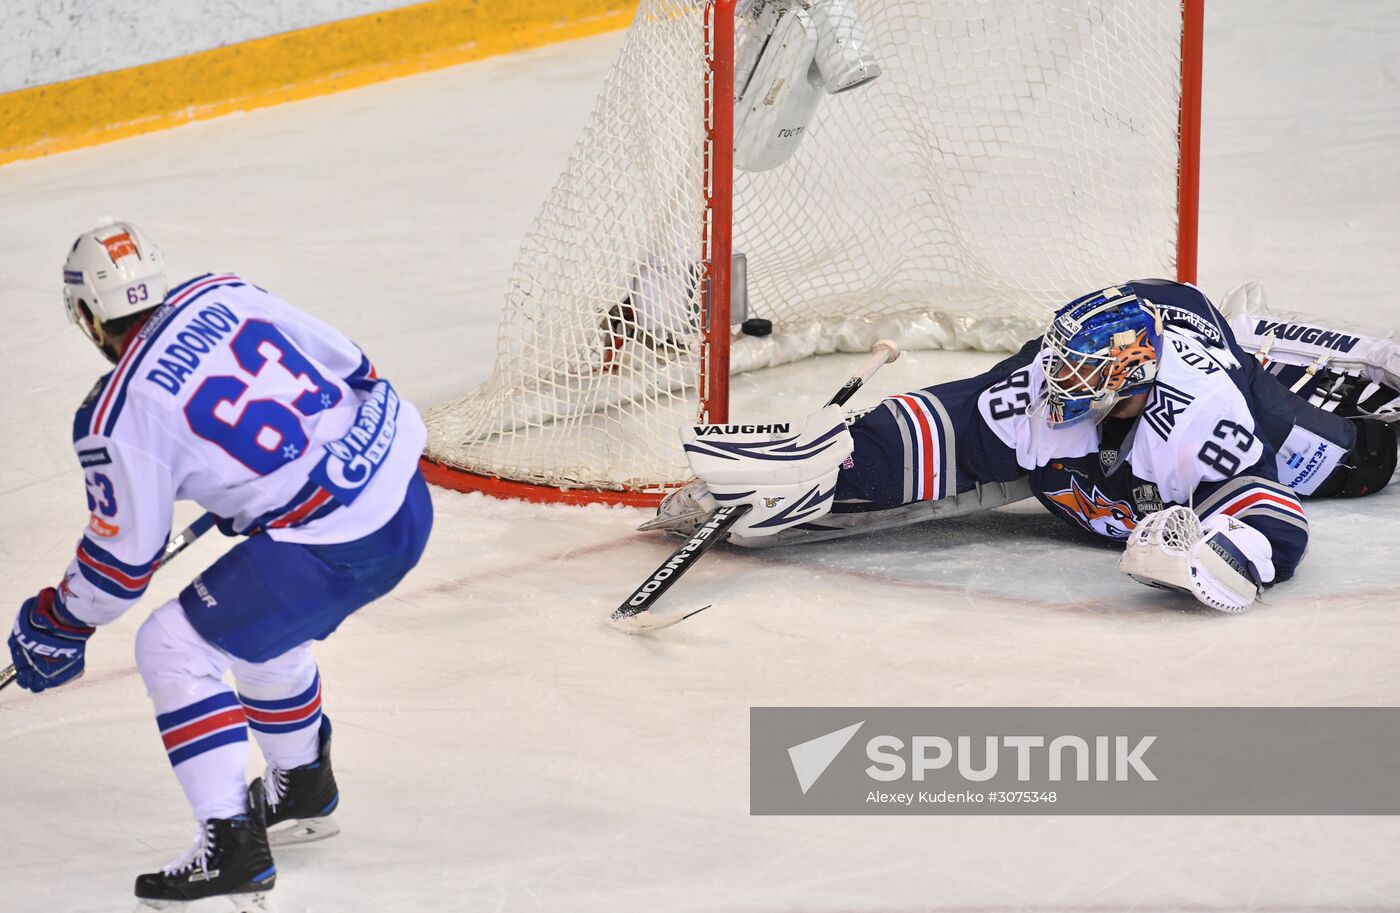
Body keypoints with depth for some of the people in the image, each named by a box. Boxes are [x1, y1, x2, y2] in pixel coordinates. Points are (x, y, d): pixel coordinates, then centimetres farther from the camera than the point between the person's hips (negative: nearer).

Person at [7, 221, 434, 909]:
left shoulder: (117, 418, -11)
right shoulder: (222, 295, 6)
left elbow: (123, 557, -3)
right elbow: (347, 365, 14)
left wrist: (56, 626, 15)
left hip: (333, 546, -8)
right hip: (404, 489, 8)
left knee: (173, 648, 2)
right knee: (258, 619, 31)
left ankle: (232, 846, -2)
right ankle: (302, 788, 48)